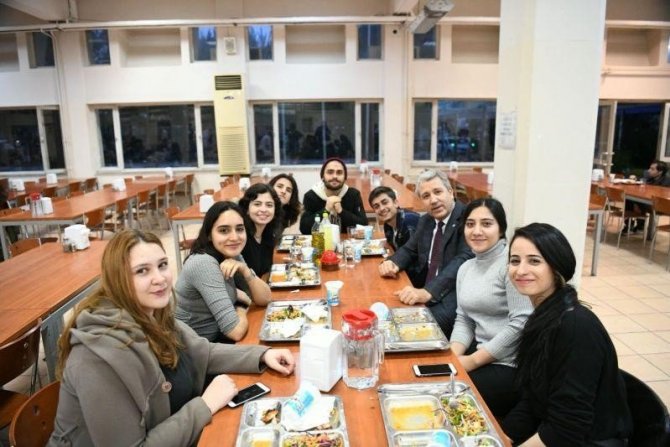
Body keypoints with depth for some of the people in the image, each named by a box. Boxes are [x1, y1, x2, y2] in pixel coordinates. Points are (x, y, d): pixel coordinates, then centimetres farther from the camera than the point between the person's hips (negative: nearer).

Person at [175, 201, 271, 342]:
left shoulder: (233, 255, -1)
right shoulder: (204, 263, -25)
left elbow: (264, 299, -1)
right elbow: (236, 331, -27)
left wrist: (245, 271, -16)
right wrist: (242, 308, -8)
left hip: (215, 337, 7)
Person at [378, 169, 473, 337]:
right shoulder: (425, 221, 11)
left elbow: (464, 260, -27)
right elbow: (410, 250, 21)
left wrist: (428, 291, -39)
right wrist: (393, 263, -4)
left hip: (457, 294, -7)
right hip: (426, 292, 7)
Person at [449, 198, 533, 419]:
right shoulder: (465, 267, 9)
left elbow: (521, 323, -21)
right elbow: (463, 320, 10)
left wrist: (473, 361, -16)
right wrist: (453, 354, -9)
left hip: (512, 365, -7)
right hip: (482, 354, 7)